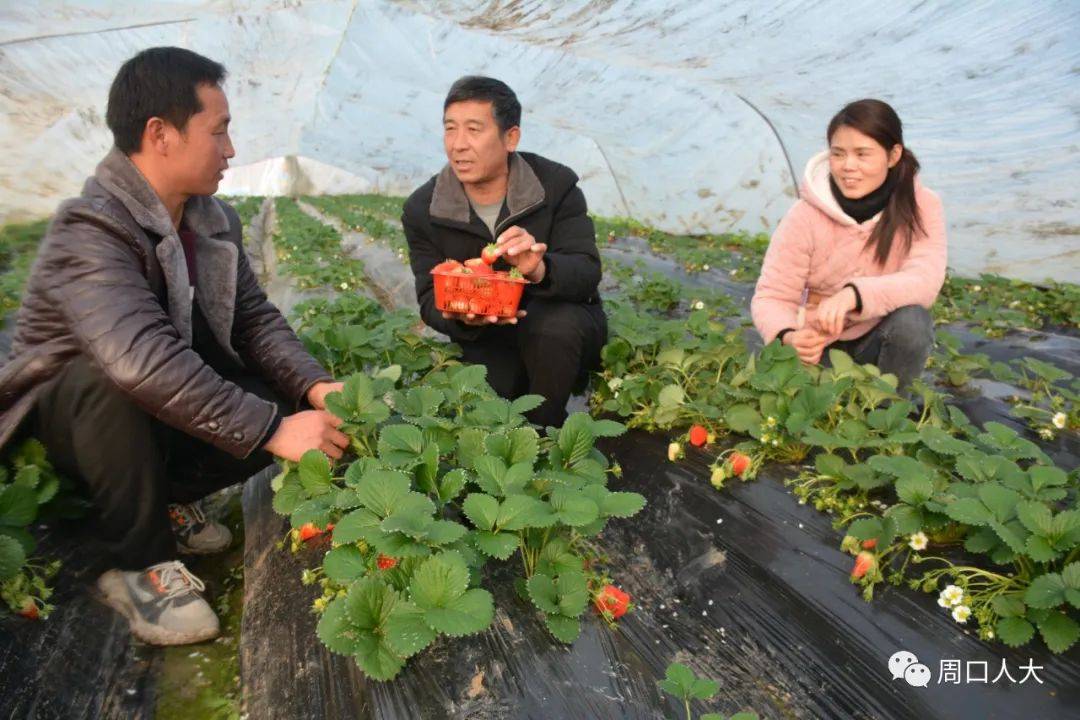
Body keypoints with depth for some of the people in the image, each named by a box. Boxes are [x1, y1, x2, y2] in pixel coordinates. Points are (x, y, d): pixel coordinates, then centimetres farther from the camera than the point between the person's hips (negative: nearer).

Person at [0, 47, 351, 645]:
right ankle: (142, 563, -17)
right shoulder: (90, 230, -27)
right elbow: (143, 361, -42)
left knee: (287, 404, -15)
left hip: (170, 410, 6)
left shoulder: (215, 221, -3)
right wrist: (269, 430, -43)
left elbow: (255, 318, -5)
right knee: (109, 378, -37)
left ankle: (167, 498, 8)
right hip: (68, 412, -6)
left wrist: (314, 387, -23)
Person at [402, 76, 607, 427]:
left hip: (564, 327, -1)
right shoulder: (421, 209, -7)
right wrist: (461, 317, -32)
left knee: (556, 325, -36)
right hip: (486, 343, 2)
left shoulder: (556, 185, -12)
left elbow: (587, 273, -19)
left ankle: (545, 432, -11)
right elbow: (430, 299, -7)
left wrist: (541, 271, -43)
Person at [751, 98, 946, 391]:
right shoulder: (806, 216, -17)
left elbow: (924, 282, -26)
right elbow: (771, 296, -17)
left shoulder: (921, 206, -11)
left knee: (912, 320, -30)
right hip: (820, 345, -1)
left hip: (882, 340, 1)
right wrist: (788, 337, -40)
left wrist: (854, 294, -45)